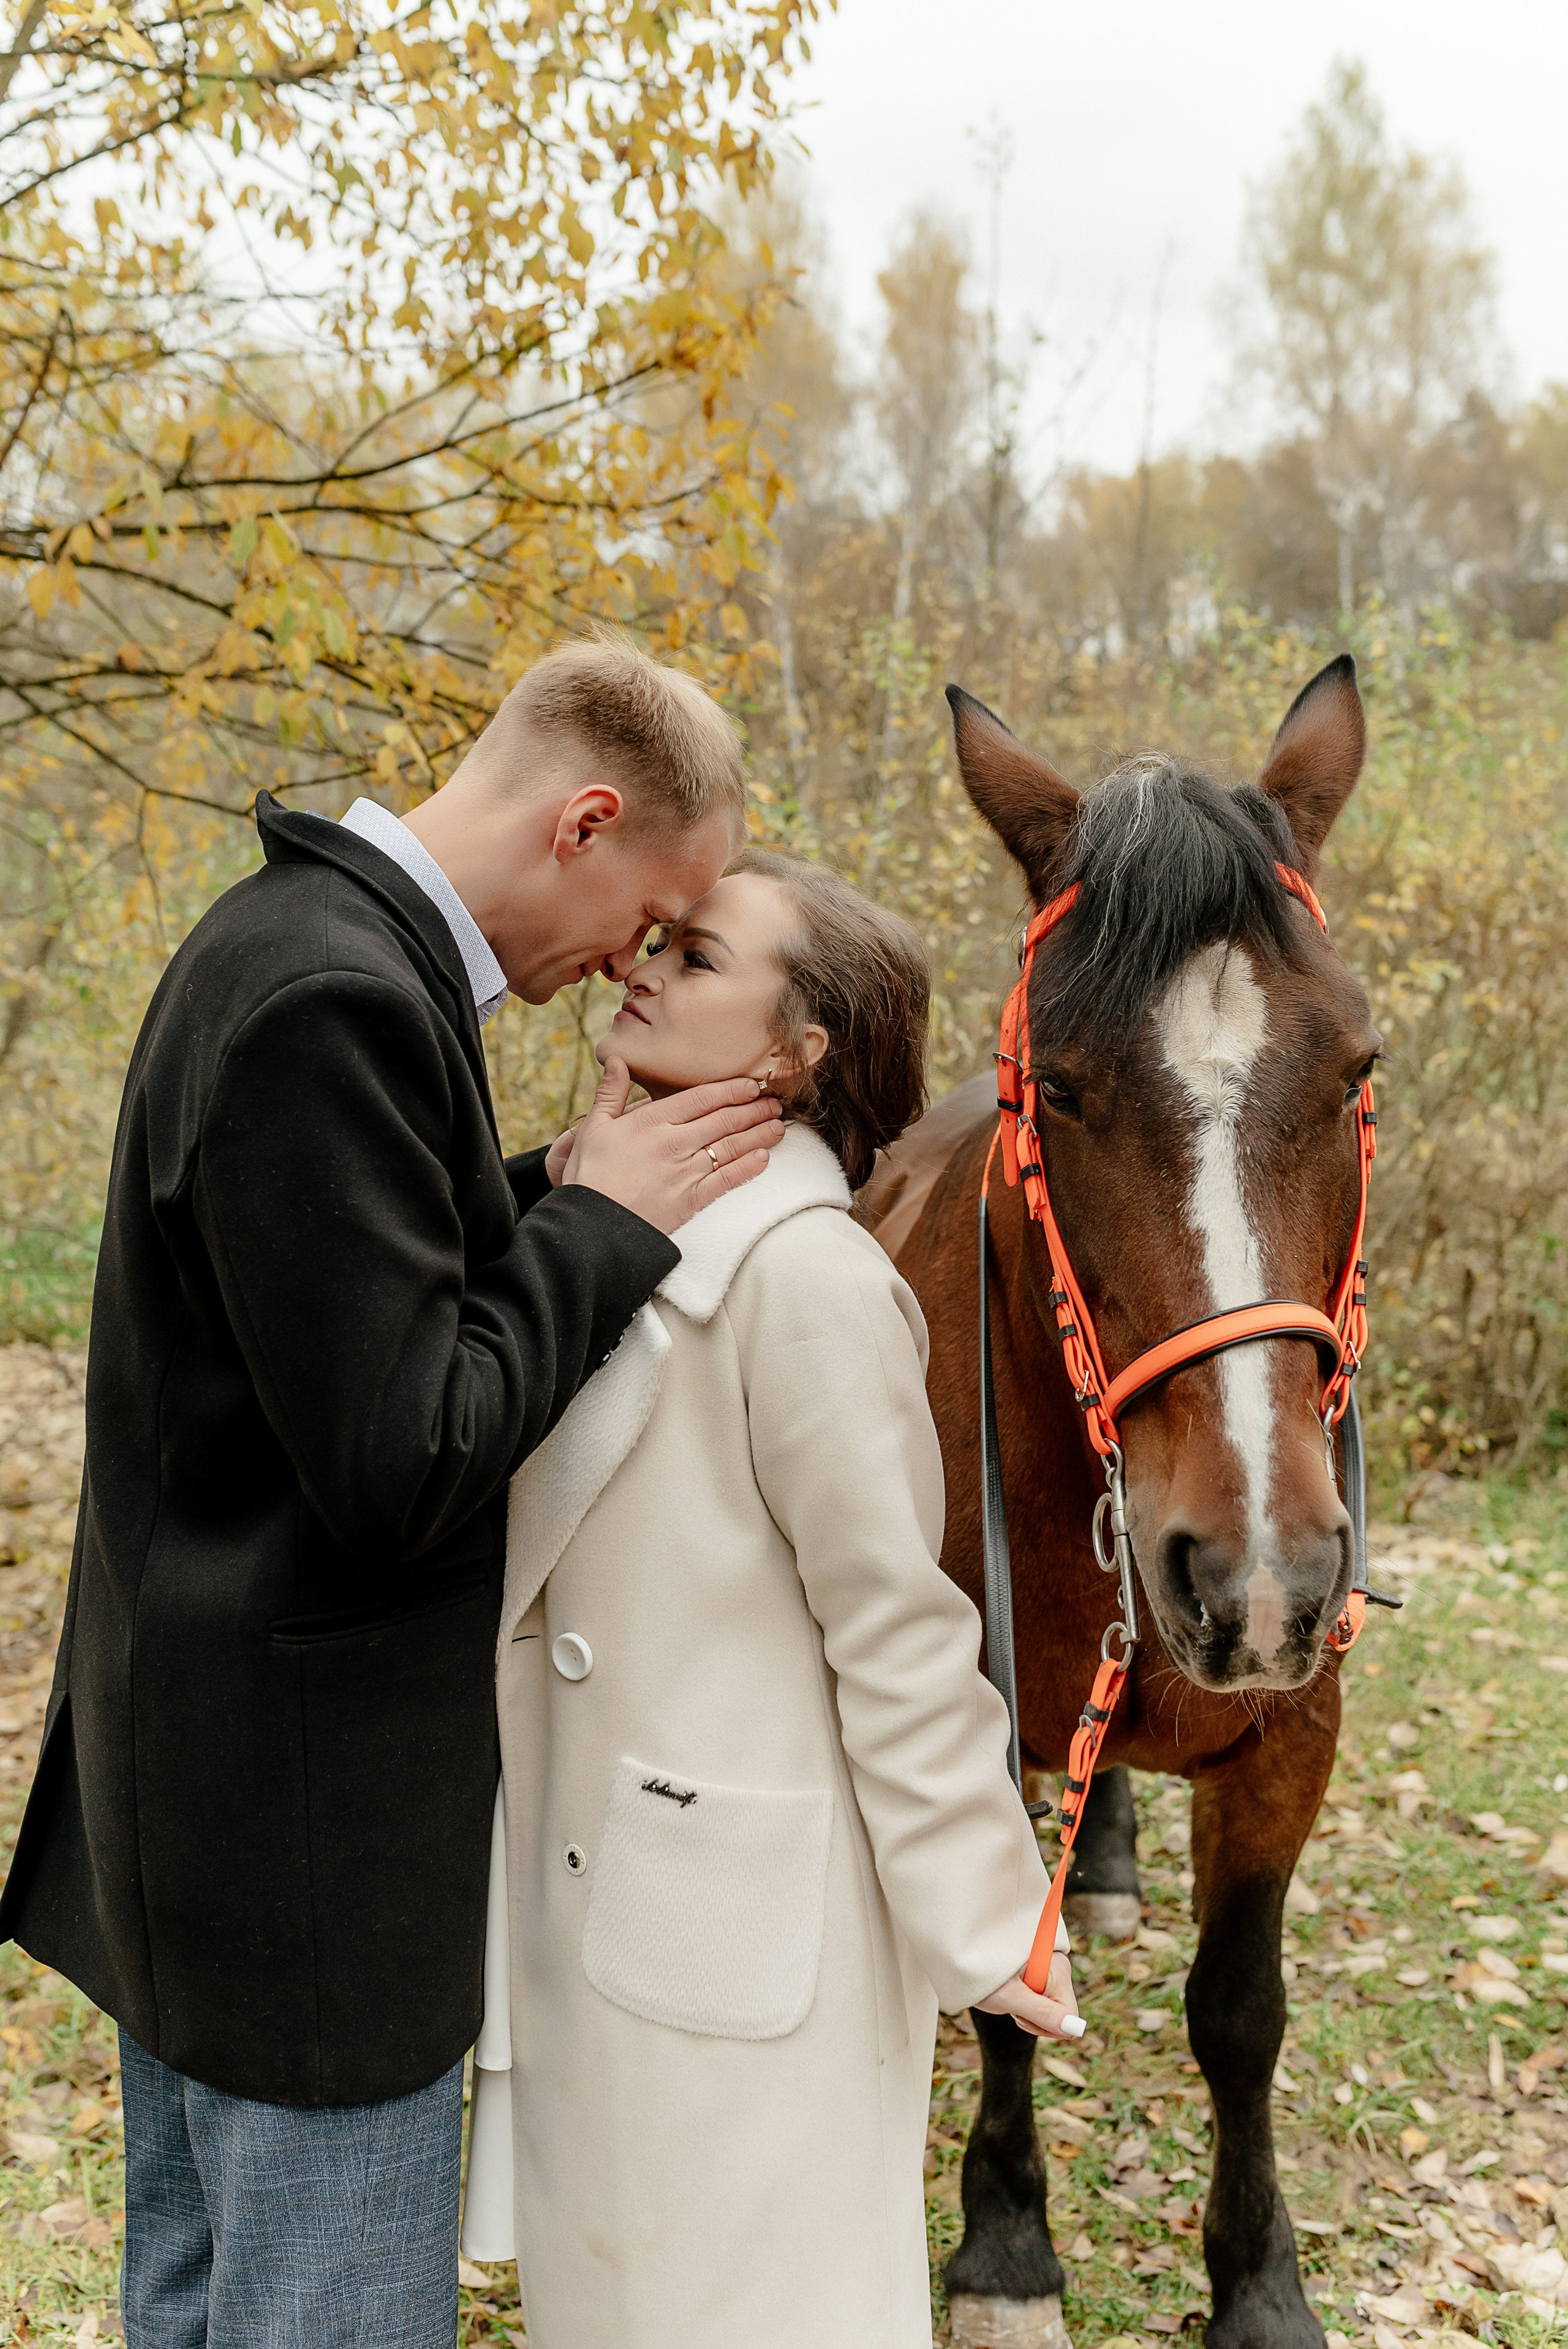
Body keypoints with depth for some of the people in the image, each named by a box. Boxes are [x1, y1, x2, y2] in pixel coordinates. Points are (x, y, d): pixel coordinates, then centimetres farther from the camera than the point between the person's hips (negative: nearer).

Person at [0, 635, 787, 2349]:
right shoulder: (337, 1003, -25)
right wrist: (605, 1223, -15)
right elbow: (397, 1467, -26)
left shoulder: (298, 942, 8)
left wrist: (578, 1190, 3)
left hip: (192, 1759, 10)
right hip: (306, 1805, -10)